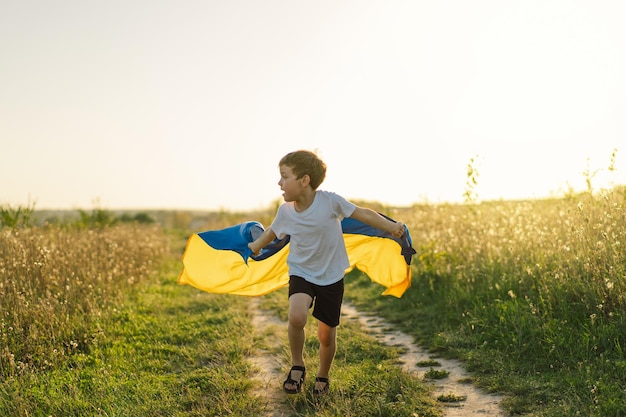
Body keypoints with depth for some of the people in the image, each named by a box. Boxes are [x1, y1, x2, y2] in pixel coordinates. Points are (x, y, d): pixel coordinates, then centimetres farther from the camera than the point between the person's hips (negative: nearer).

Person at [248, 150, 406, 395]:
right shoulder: (285, 211, -8)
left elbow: (363, 214, -10)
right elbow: (272, 232, 14)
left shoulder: (330, 201, -19)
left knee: (326, 336, 8)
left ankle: (322, 376, 38)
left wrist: (392, 227, -12)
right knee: (297, 317, -28)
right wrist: (256, 246, 26)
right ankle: (297, 366, -1)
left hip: (331, 278, -1)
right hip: (301, 273, 1)